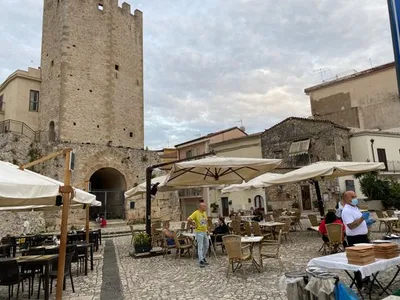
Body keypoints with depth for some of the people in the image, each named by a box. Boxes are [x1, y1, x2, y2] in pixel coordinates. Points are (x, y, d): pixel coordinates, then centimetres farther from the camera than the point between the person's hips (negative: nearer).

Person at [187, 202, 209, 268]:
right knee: (200, 247, -3)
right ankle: (201, 261, 4)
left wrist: (207, 229, 12)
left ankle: (203, 258, 30)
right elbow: (188, 219, -23)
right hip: (199, 232, -8)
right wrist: (194, 224, -14)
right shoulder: (196, 213, -16)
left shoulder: (204, 213, 7)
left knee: (206, 246, 14)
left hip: (205, 232, 8)